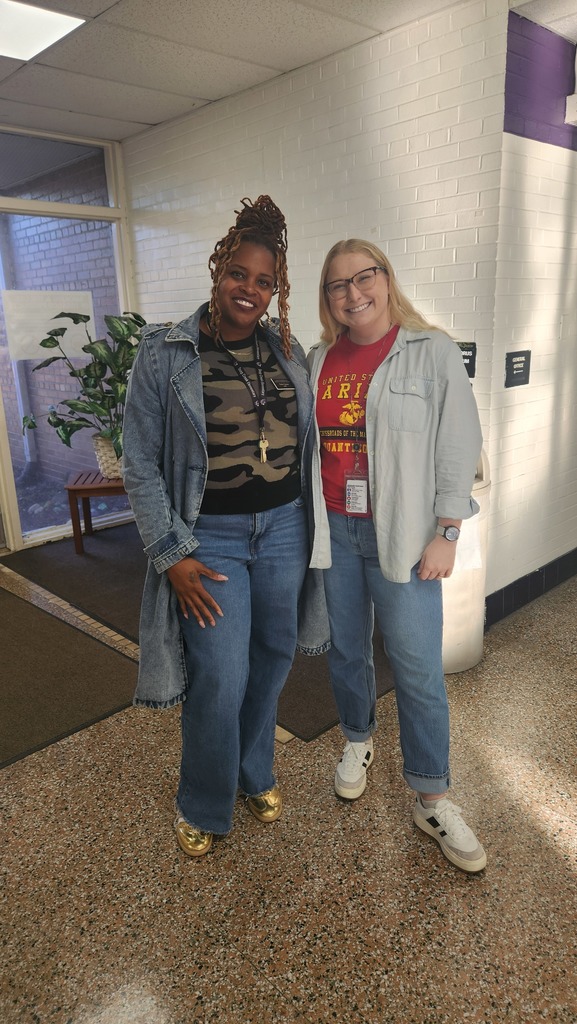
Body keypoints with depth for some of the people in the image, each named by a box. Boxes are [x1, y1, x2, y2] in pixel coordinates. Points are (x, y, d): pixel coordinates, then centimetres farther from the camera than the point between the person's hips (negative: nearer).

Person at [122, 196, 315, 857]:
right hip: (211, 536, -4)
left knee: (273, 655, 15)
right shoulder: (166, 352, -7)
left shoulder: (286, 350, 5)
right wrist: (171, 554, -12)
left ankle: (256, 774, 41)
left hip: (284, 528, 5)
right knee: (220, 680, -3)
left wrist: (313, 524, 10)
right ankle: (202, 809, 26)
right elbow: (141, 463, -7)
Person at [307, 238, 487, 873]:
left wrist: (446, 534, -10)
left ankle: (431, 801, 18)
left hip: (401, 535, -3)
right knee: (346, 649, 16)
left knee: (418, 667, 0)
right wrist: (303, 523, 9)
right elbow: (306, 445, 12)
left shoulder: (432, 353, -4)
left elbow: (458, 448, -6)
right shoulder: (318, 362, 8)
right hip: (333, 531, 4)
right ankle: (358, 742, 42)